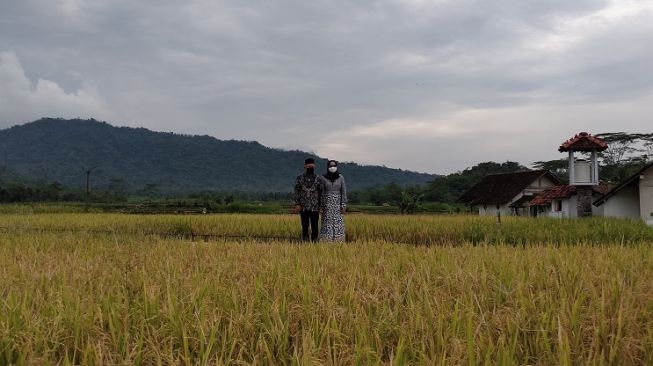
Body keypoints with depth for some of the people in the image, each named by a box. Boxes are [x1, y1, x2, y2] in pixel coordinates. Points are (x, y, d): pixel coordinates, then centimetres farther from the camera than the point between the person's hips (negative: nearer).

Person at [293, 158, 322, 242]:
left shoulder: (318, 179, 5)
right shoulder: (300, 178, 6)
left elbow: (321, 193, 6)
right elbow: (297, 192, 3)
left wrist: (321, 205, 1)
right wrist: (297, 204, -6)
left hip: (315, 207, 0)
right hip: (303, 207, 0)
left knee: (314, 226, 0)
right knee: (305, 226, 4)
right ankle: (305, 241, 11)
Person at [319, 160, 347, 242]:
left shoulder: (341, 177, 1)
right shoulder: (324, 178, 1)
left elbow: (344, 191, -1)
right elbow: (322, 192, 2)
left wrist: (344, 205, -7)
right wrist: (321, 206, -4)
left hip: (337, 203, 1)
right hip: (327, 203, 0)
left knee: (338, 224, -1)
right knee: (327, 224, -3)